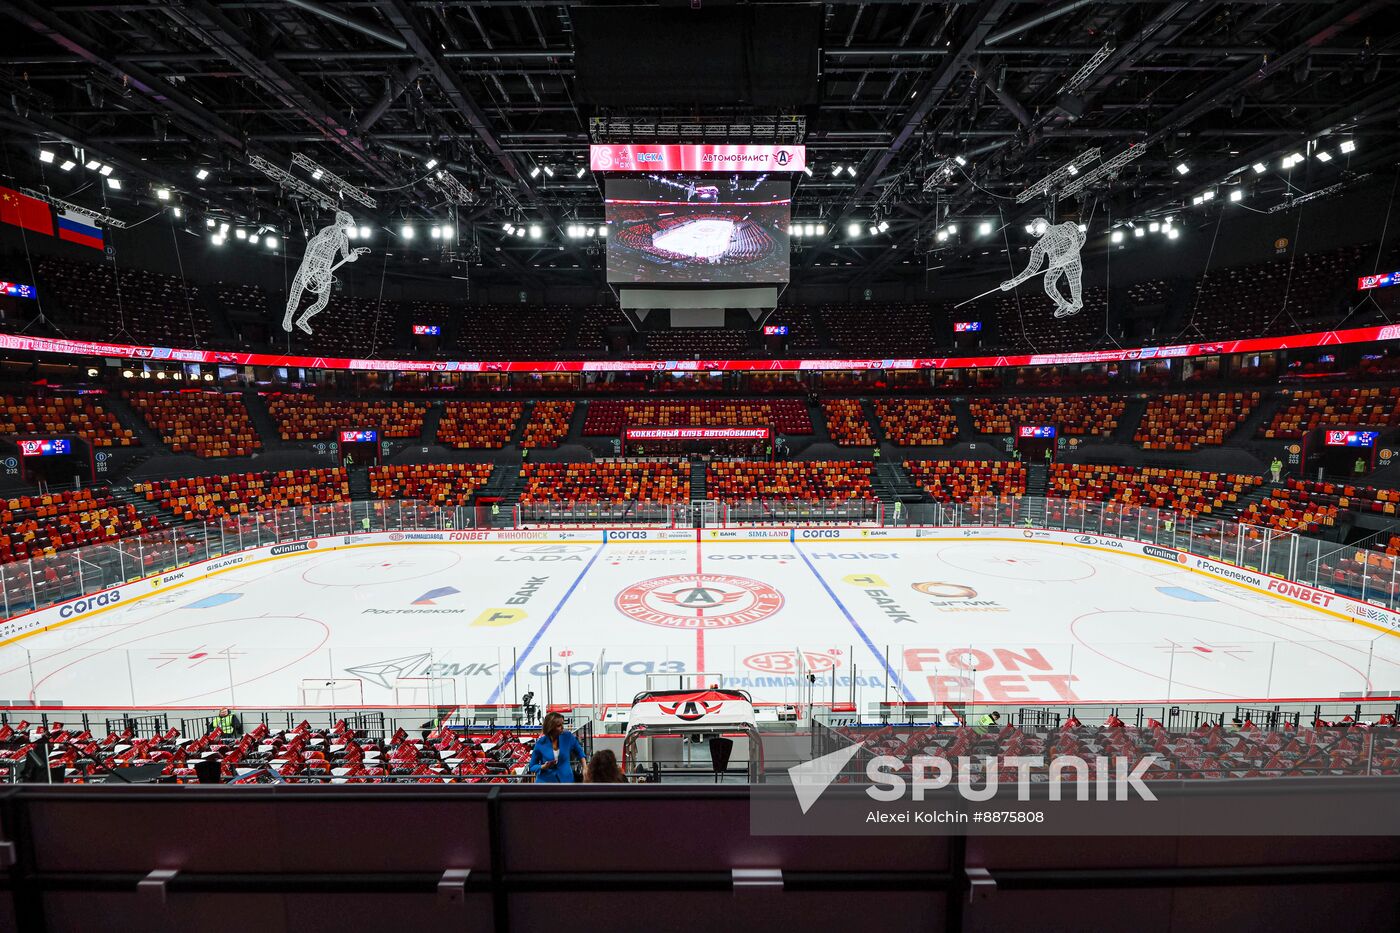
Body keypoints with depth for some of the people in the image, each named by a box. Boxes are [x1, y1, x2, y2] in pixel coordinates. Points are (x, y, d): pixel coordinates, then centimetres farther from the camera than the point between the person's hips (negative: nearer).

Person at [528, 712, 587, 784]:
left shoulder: (567, 736, -8)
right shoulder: (540, 743, -12)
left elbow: (579, 751, 10)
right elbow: (532, 766, 1)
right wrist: (544, 767, -19)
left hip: (565, 780, 1)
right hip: (546, 781, -1)